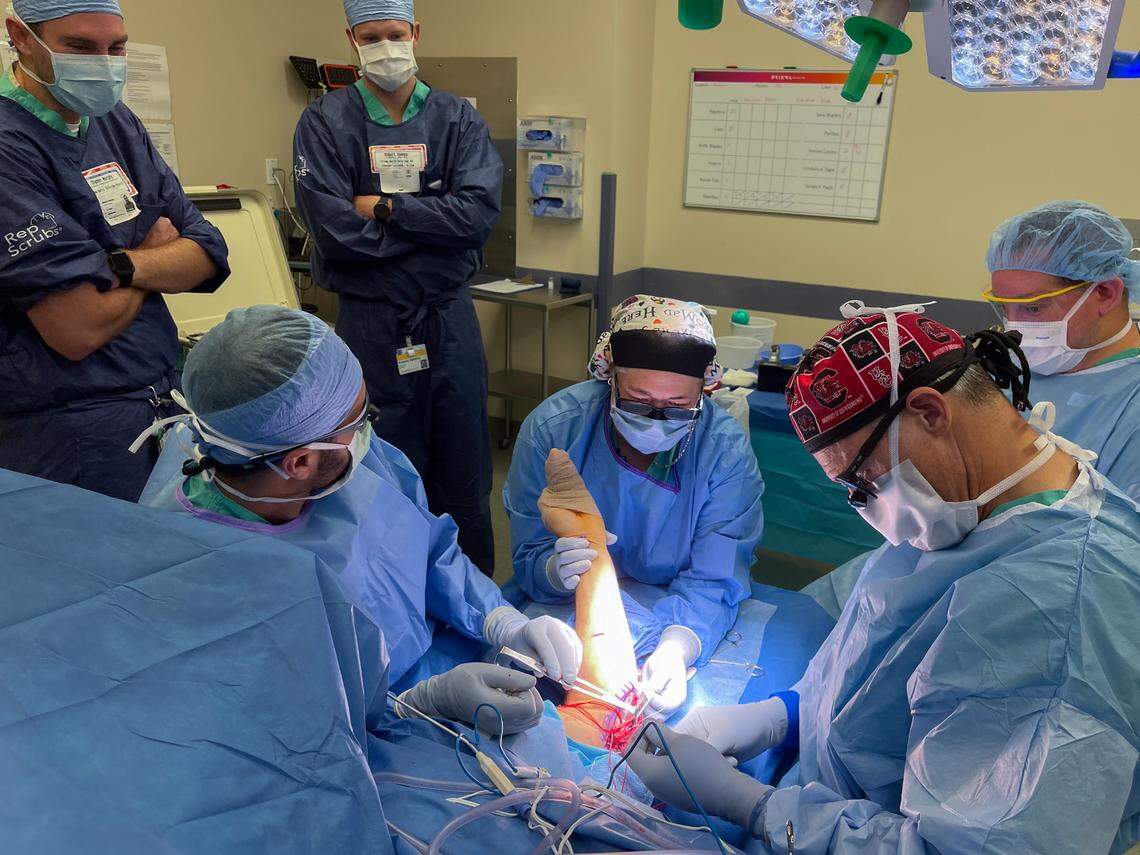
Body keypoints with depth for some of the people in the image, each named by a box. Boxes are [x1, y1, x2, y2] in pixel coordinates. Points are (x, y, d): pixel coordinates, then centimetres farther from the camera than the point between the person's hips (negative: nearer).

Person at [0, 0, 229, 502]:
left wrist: (121, 264, -19)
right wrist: (158, 250, -4)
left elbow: (208, 258, 2)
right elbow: (81, 329, -22)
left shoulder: (116, 124, 8)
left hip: (167, 399, 7)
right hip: (71, 435, -7)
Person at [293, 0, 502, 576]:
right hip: (369, 321, -2)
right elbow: (334, 230, -15)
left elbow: (481, 209, -11)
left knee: (464, 471, 12)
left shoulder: (458, 119, 5)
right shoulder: (326, 123, -1)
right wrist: (436, 224, -10)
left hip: (448, 318, 2)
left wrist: (386, 208, -12)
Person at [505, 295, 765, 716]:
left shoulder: (727, 449, -17)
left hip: (673, 620, 1)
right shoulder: (551, 428, -18)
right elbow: (528, 562, -13)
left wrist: (677, 649, -38)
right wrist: (557, 571, -38)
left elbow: (712, 581, -17)